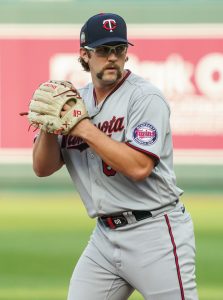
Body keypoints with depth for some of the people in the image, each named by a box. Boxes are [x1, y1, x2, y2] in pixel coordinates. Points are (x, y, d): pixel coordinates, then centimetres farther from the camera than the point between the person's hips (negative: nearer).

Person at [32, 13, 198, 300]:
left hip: (155, 234, -6)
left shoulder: (145, 97, -10)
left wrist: (85, 129, -18)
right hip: (104, 236, 6)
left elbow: (138, 167, -22)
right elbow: (42, 168, 8)